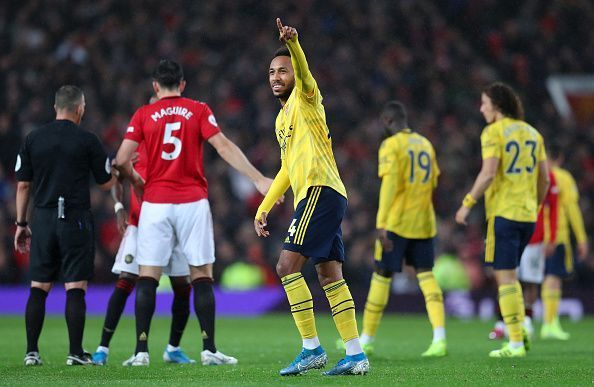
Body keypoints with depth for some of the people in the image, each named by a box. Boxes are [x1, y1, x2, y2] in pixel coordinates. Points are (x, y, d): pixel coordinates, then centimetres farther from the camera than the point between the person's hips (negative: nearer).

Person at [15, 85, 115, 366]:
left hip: (43, 219, 3)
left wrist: (21, 223, 13)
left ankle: (31, 352, 5)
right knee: (75, 287, -1)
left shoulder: (33, 140, 5)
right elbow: (106, 183, 3)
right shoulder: (87, 141, -4)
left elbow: (23, 185, 6)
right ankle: (76, 353, -4)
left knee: (39, 288, 7)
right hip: (75, 220, -3)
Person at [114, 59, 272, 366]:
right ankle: (209, 349, 1)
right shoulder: (199, 111, 3)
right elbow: (224, 148, -6)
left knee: (147, 278, 3)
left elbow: (122, 160, -3)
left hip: (155, 203, 0)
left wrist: (136, 181, 17)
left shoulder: (143, 115, 4)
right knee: (202, 277, 4)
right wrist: (259, 180, -6)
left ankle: (141, 351, -3)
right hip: (192, 202, 0)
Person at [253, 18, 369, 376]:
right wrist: (263, 208, 29)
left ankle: (312, 348, -12)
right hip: (316, 196, 10)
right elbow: (288, 168, 31)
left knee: (287, 266, -14)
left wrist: (292, 44, -45)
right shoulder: (282, 118, 24)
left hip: (320, 191, -10)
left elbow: (304, 74, -26)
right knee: (330, 276, 6)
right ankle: (356, 355, 5)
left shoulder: (305, 99, -2)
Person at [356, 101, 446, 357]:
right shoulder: (425, 144, 13)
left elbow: (389, 185, -17)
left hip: (397, 221, -6)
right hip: (424, 221, 6)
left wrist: (381, 225, -20)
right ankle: (439, 339, -12)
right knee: (425, 275, 3)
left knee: (381, 276, 3)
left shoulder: (391, 145, -8)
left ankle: (366, 340, 11)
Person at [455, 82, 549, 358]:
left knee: (505, 276, -3)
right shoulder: (532, 133, 13)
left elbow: (488, 173, -18)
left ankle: (516, 344, -6)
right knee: (506, 272, 19)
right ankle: (519, 330, 9)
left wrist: (467, 203, -11)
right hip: (527, 214, 7)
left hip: (503, 212, -7)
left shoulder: (493, 132, -7)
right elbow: (544, 178, 13)